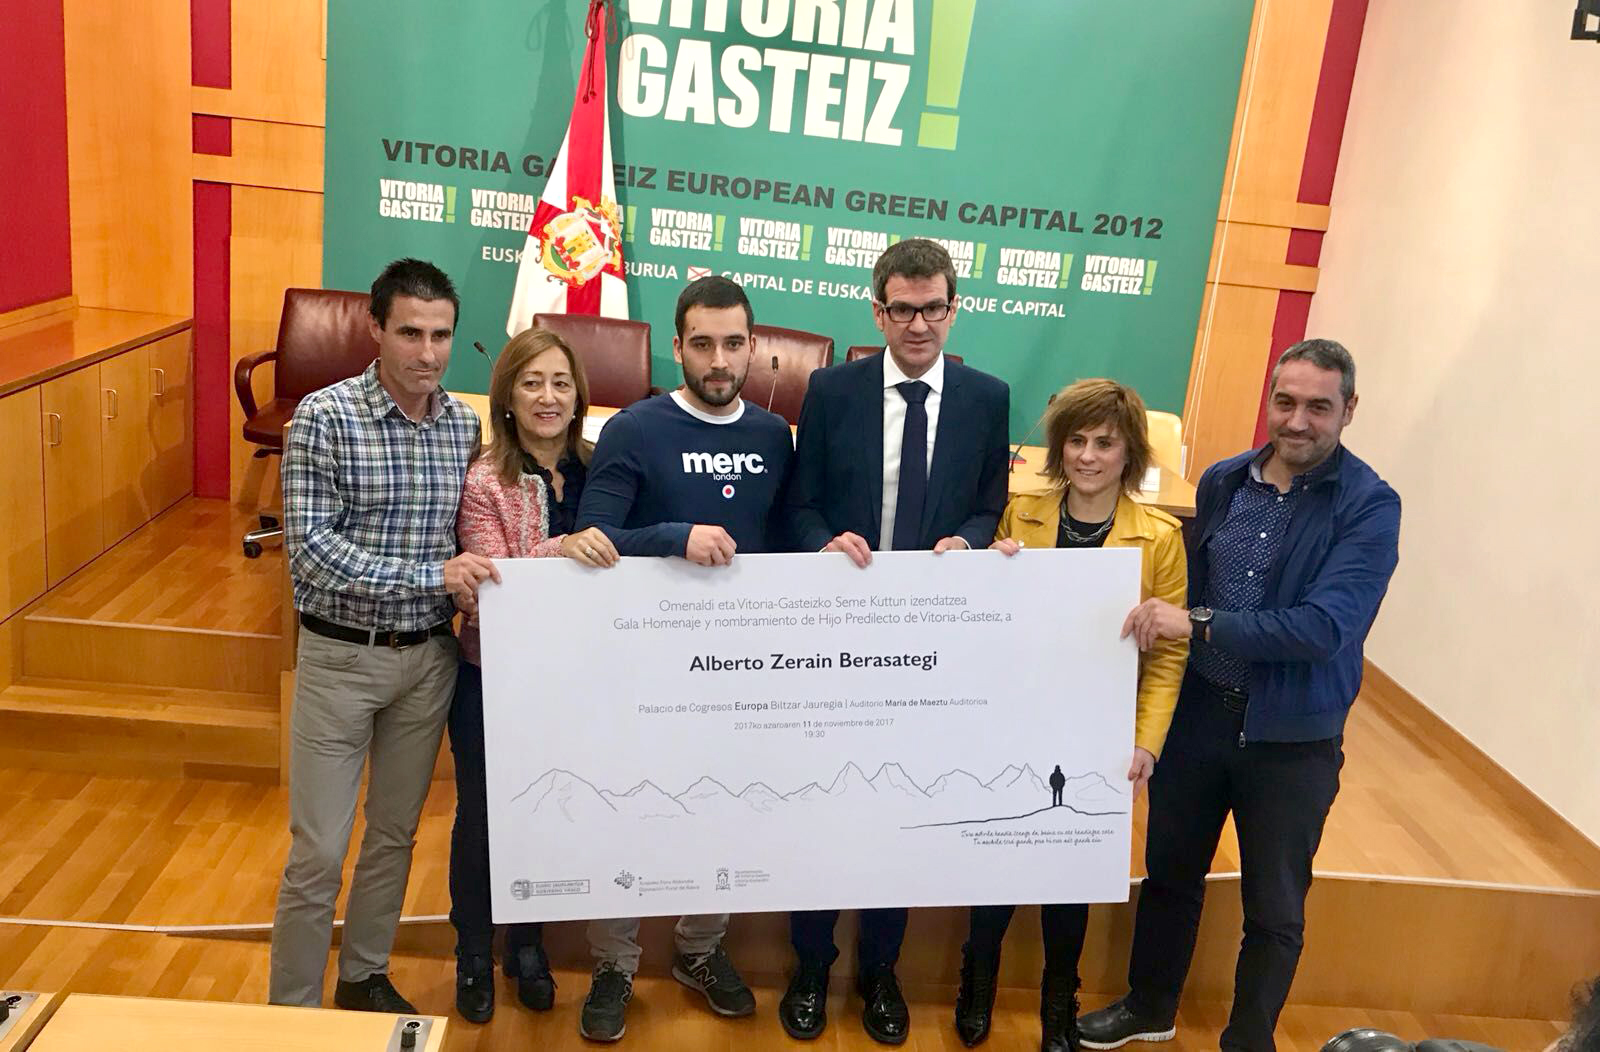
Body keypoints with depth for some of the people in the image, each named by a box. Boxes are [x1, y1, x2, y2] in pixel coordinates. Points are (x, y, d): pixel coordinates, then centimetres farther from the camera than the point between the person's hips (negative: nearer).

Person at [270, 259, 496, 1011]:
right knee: (319, 850, 2)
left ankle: (365, 975, 38)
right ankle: (292, 1012, 21)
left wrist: (473, 581, -8)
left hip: (428, 658, 5)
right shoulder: (324, 417, -14)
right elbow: (310, 548, -20)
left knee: (395, 832, 18)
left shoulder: (464, 424, 1)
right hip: (341, 656, -4)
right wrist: (431, 575, -24)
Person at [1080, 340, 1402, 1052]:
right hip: (1200, 712, 4)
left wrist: (1198, 623, -27)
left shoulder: (1369, 508, -15)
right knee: (1170, 871, 20)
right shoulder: (1223, 482, -1)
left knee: (1274, 911, 13)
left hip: (1292, 738, -4)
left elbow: (1325, 626, -26)